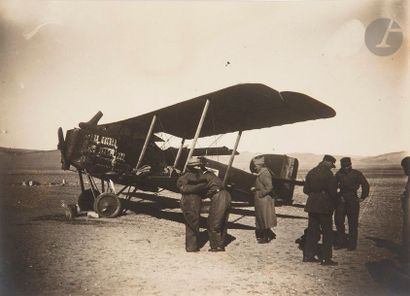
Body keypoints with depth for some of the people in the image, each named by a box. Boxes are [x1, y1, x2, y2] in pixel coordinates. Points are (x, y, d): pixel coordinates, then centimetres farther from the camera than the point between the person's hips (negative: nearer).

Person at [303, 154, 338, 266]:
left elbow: (305, 189, 11)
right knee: (327, 232, 2)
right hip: (324, 206, -7)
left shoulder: (311, 172, 9)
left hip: (312, 205, 7)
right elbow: (332, 191, -14)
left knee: (312, 231, 14)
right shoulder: (328, 173, -12)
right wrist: (335, 202, 2)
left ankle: (308, 255, 18)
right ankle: (326, 258, 4)